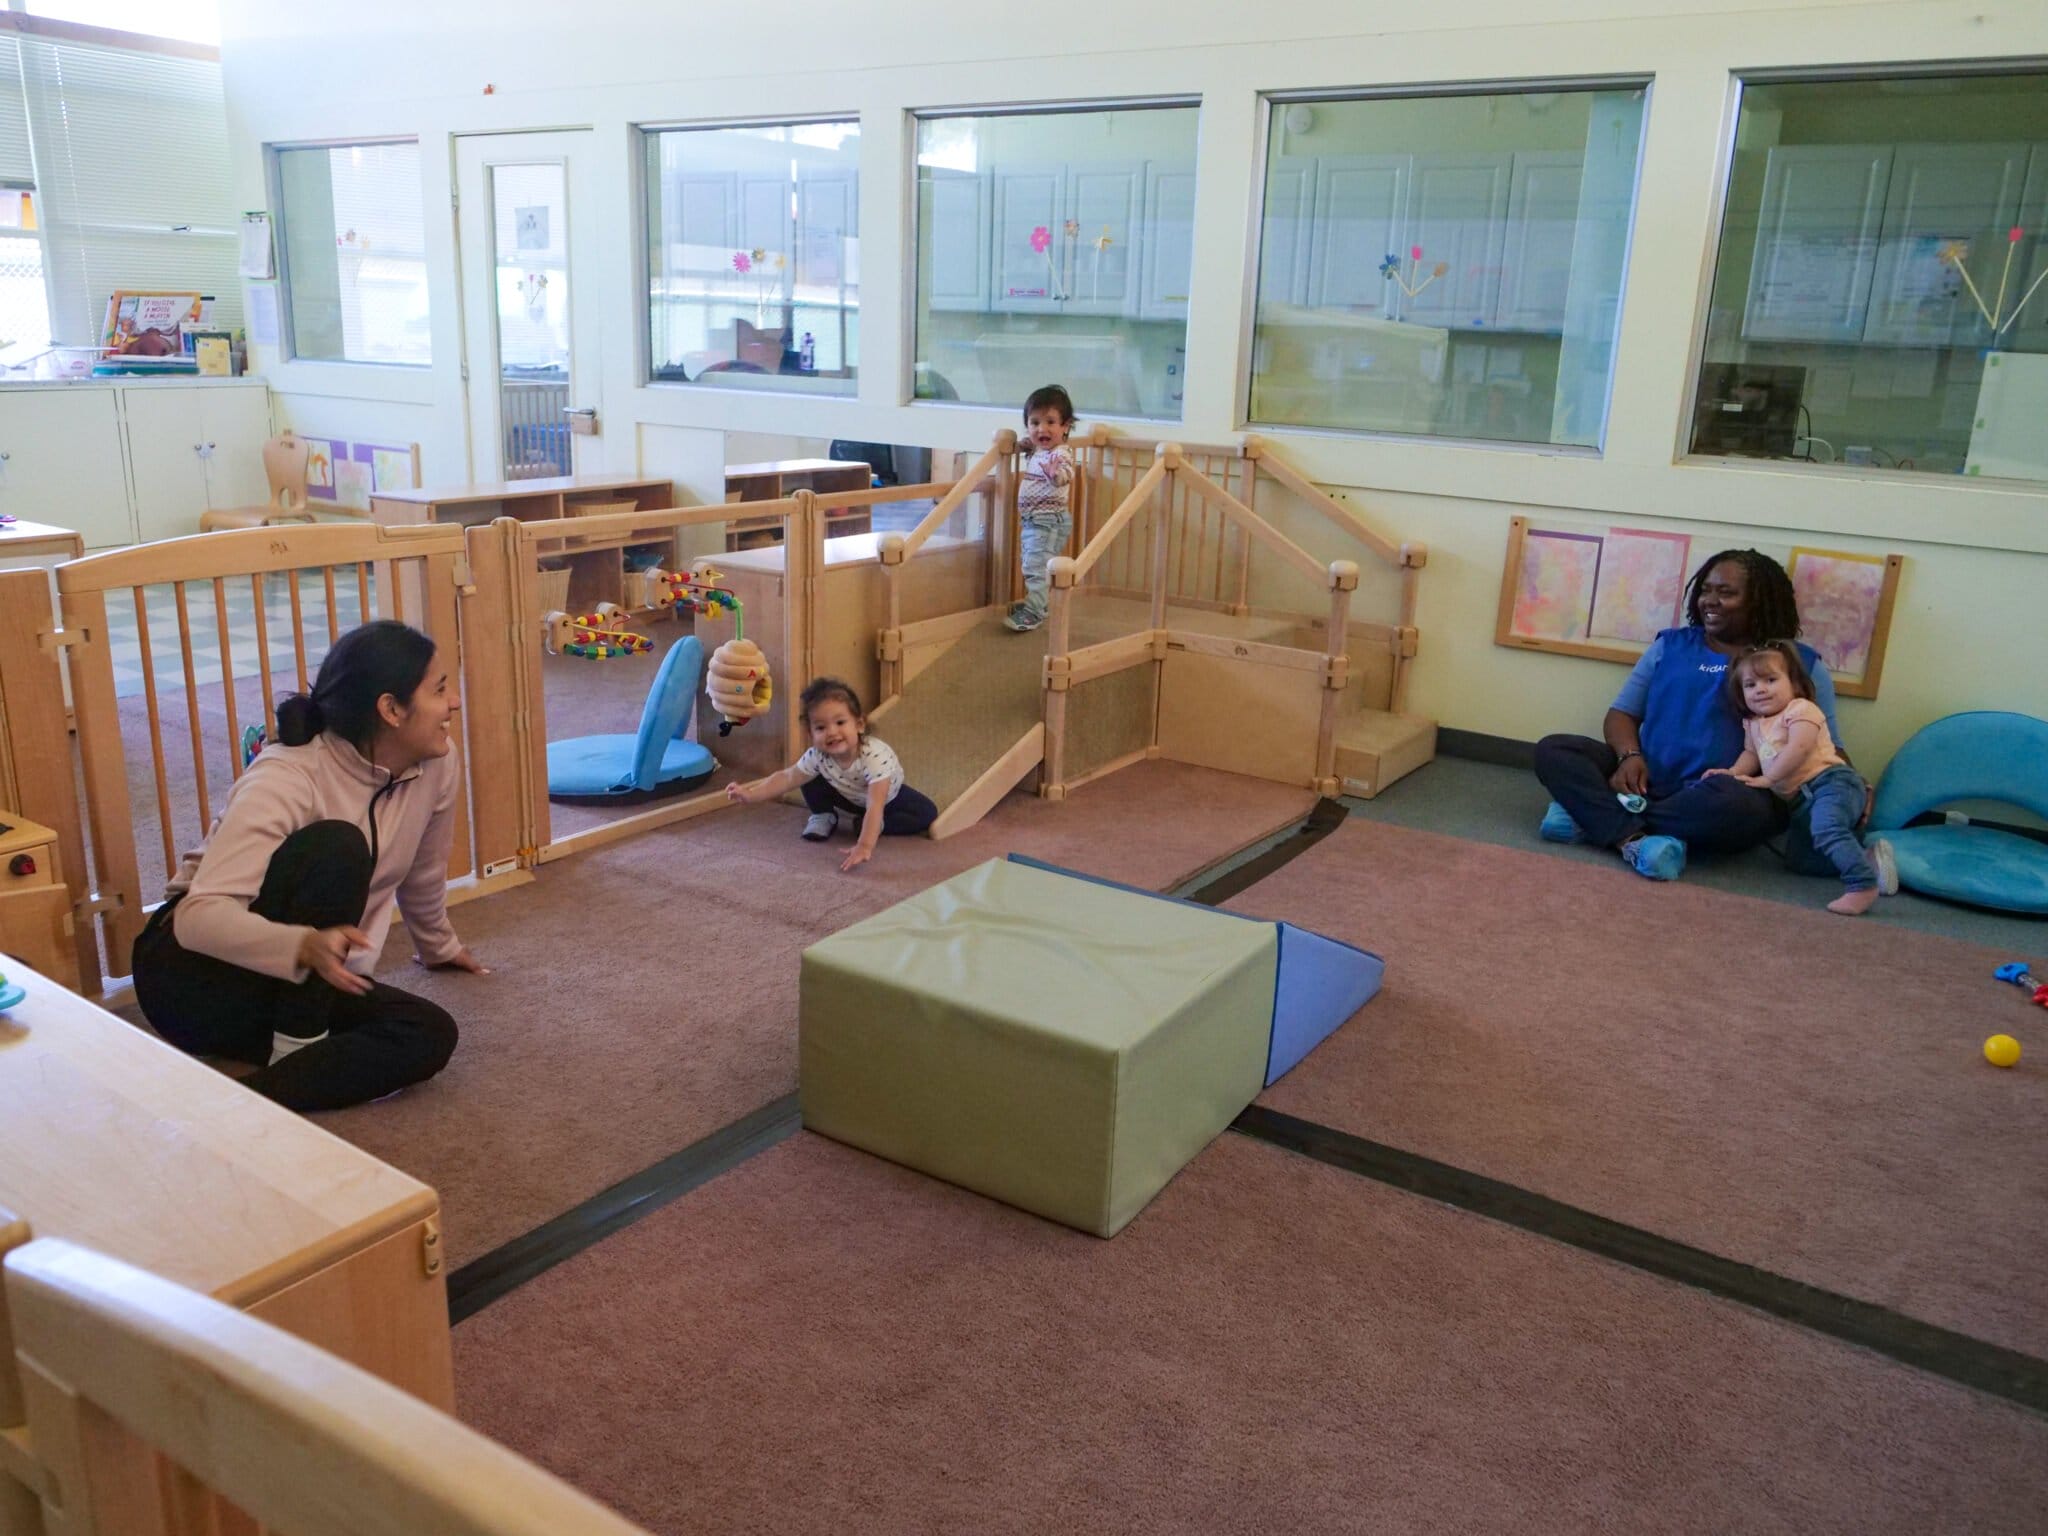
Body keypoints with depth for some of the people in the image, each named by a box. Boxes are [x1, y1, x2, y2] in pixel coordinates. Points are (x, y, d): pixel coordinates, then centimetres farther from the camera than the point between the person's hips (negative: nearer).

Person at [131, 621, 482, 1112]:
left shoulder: (437, 766, -8)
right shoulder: (287, 780, -25)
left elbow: (423, 875, 12)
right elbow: (199, 914, -34)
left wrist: (439, 946, 28)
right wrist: (304, 947, -52)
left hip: (301, 986, 6)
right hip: (192, 973, -6)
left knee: (429, 1035, -21)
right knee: (336, 845, -30)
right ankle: (294, 1054, -25)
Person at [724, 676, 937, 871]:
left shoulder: (875, 756, -45)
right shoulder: (817, 756, -30)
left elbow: (875, 805, -51)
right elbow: (787, 778, -18)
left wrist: (865, 846, -60)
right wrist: (751, 795, -29)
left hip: (888, 796, -2)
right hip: (849, 797, 2)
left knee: (927, 814, -24)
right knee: (811, 779, -20)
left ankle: (877, 825, -9)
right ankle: (824, 816, 5)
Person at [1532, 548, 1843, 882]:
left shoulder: (1799, 663, 11)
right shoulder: (1671, 644, 17)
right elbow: (1622, 713, 13)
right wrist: (1629, 755, -9)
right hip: (1646, 783, 3)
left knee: (1734, 801, -40)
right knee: (1553, 750, -19)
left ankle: (1593, 815, -27)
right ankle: (1634, 840, -37)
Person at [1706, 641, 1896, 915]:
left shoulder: (1800, 710, -7)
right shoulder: (1754, 724, 18)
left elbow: (1799, 748, -20)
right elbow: (1751, 753, 24)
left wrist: (1767, 779, -20)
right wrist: (1734, 773, 4)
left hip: (1832, 782, -10)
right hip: (1802, 799, 10)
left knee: (1826, 828, -38)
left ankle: (1863, 886, -43)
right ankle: (1868, 857, 4)